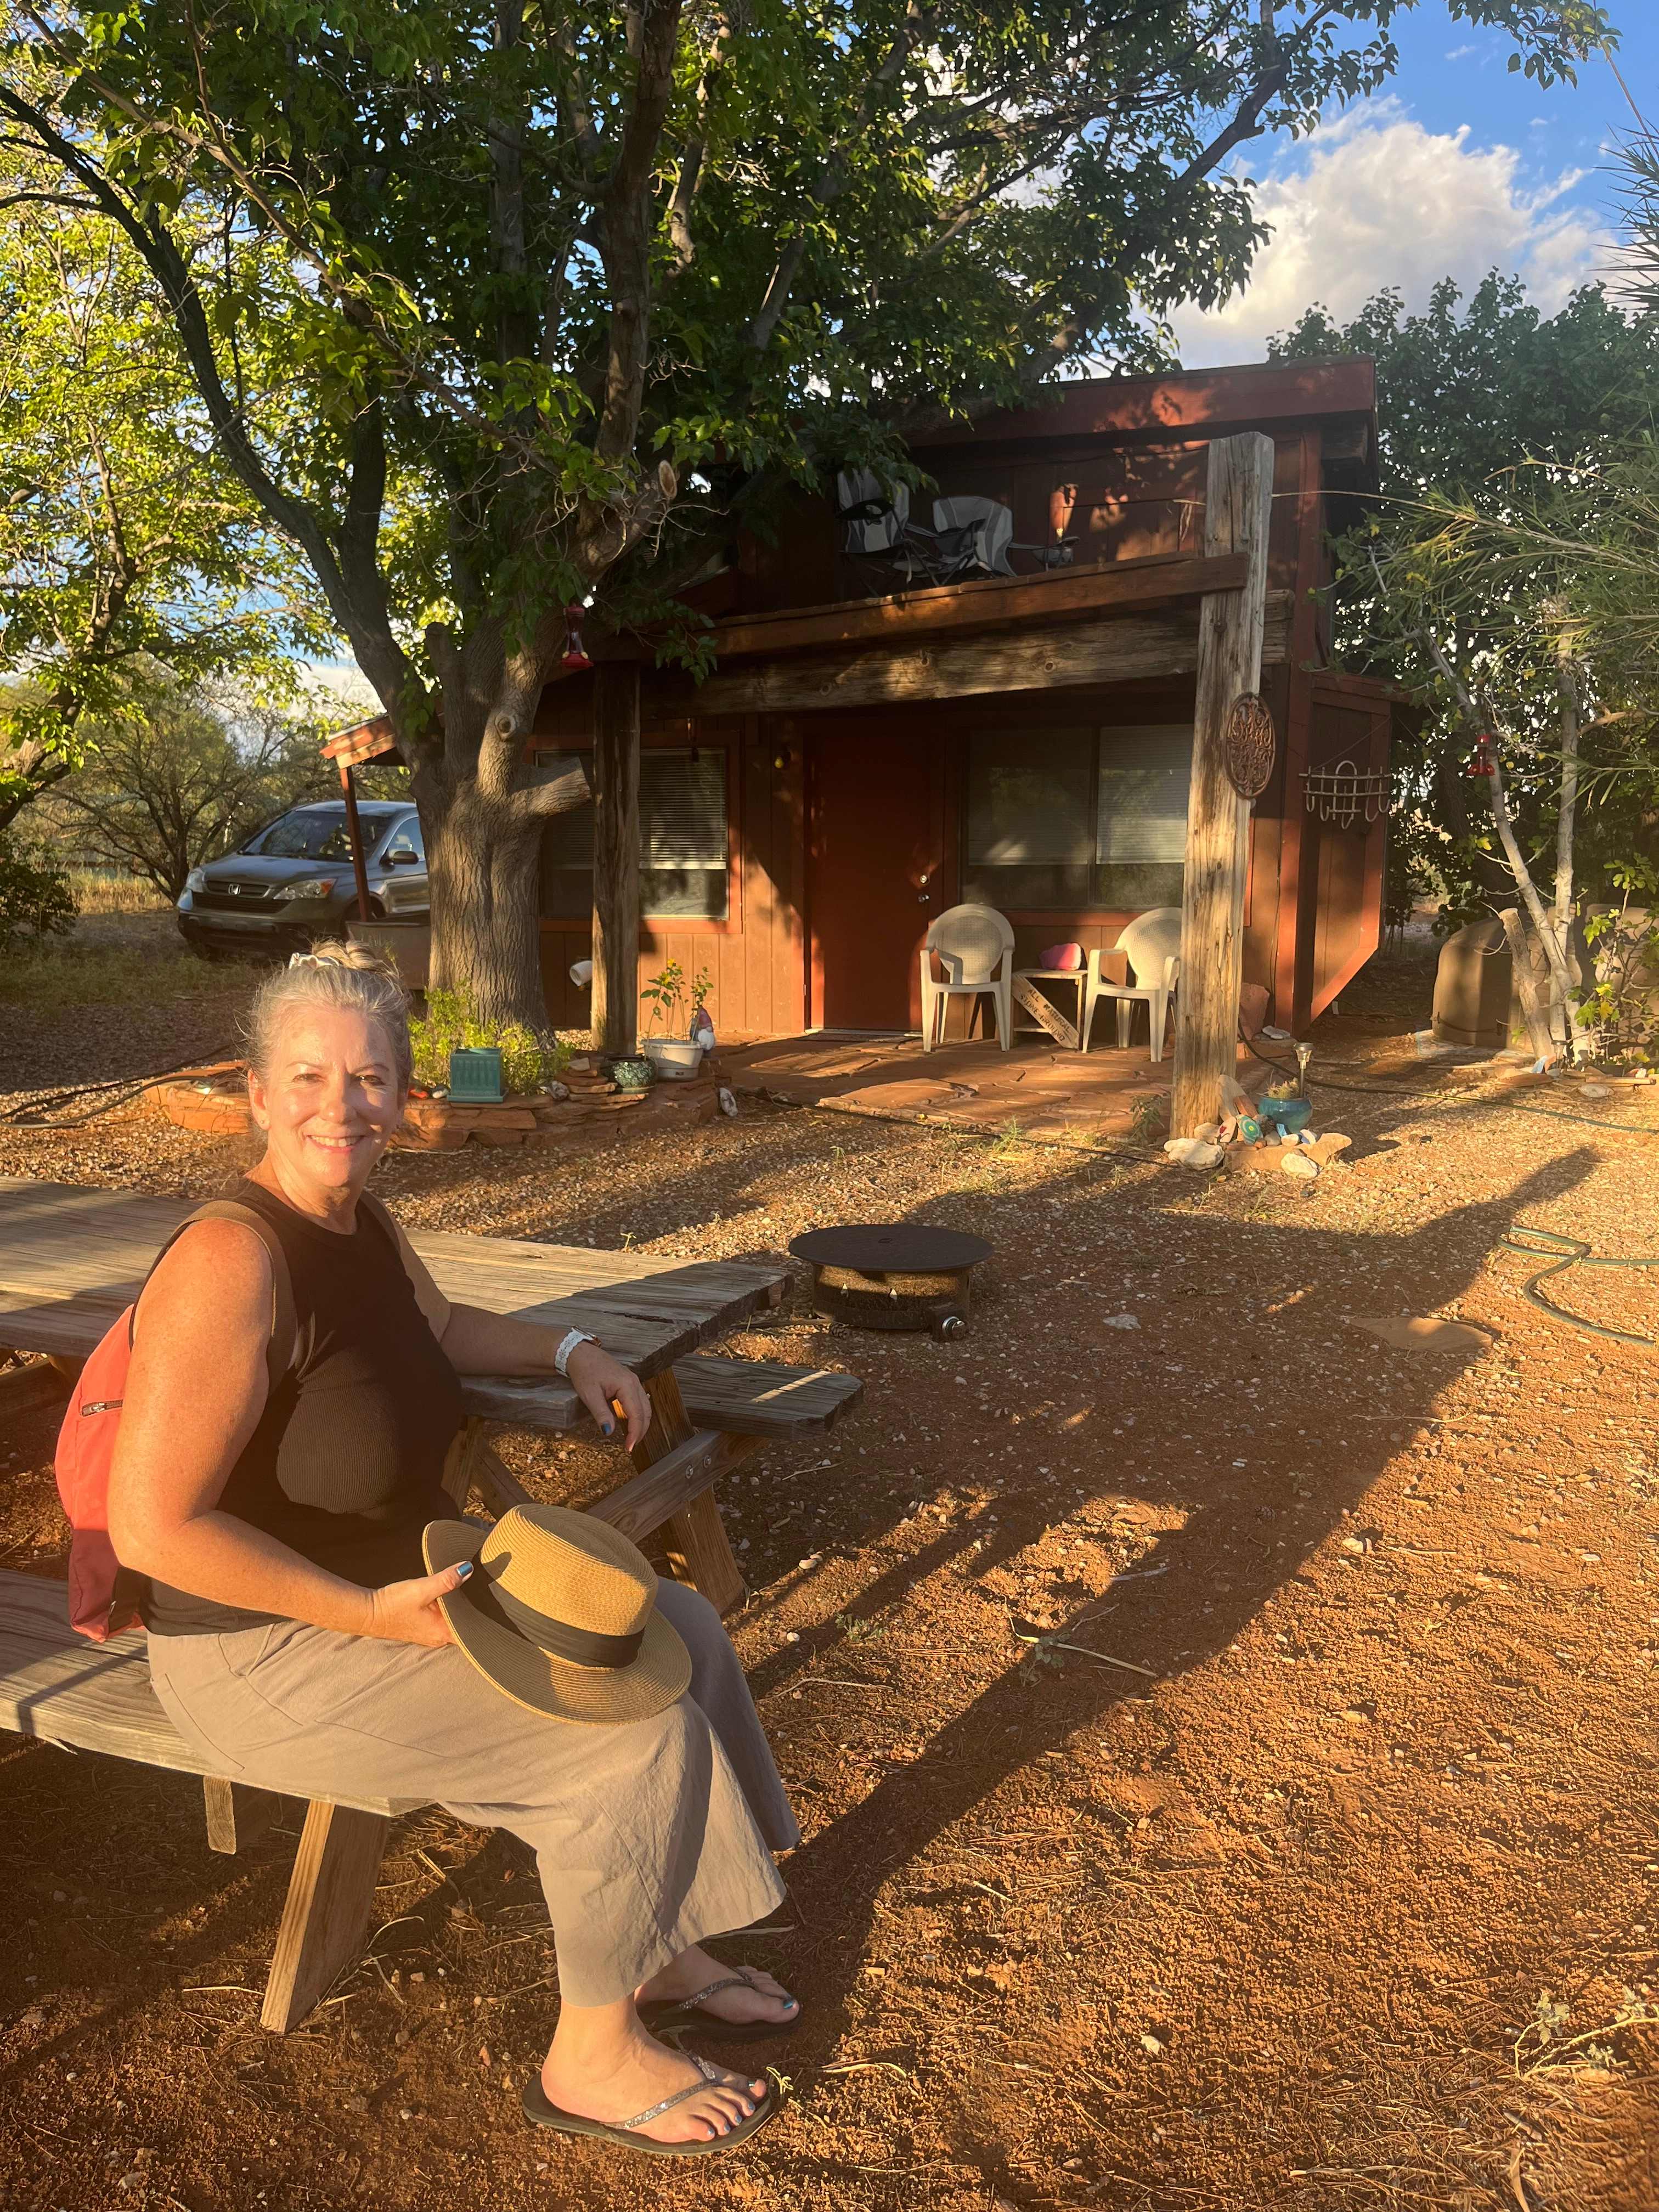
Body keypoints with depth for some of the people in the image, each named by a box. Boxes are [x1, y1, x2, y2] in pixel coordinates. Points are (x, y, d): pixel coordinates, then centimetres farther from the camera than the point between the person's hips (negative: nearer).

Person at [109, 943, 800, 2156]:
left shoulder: (364, 1224, 0)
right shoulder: (232, 1260, -28)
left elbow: (442, 1327, 23)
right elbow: (153, 1528, -29)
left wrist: (571, 1350, 7)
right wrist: (372, 1613, -26)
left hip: (402, 1581, 9)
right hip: (269, 1651, -9)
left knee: (678, 1631, 8)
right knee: (639, 1729, -14)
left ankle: (657, 1957, 24)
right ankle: (593, 2056, 10)